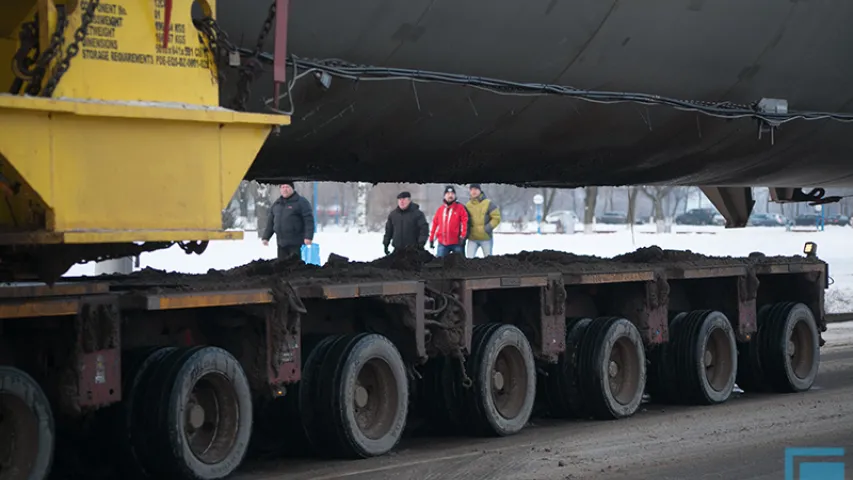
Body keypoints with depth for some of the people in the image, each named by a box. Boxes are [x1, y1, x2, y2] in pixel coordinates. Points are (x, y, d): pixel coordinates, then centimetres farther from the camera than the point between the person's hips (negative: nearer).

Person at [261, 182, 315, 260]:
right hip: (281, 244, 7)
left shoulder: (301, 202, -4)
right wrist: (266, 237, 15)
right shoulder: (276, 204, 16)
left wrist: (308, 237, -21)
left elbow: (309, 220, -11)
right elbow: (270, 222, 22)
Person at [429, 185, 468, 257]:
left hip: (456, 243, -3)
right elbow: (435, 224, 13)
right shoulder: (440, 209, 11)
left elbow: (465, 222, -7)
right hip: (442, 243, 3)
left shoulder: (460, 208, 0)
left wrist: (462, 236, -17)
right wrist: (431, 239, 11)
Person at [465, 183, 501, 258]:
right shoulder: (467, 205, 7)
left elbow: (497, 218, -6)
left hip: (486, 238, -3)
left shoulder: (488, 204, -4)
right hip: (472, 239, 3)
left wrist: (487, 228, -15)